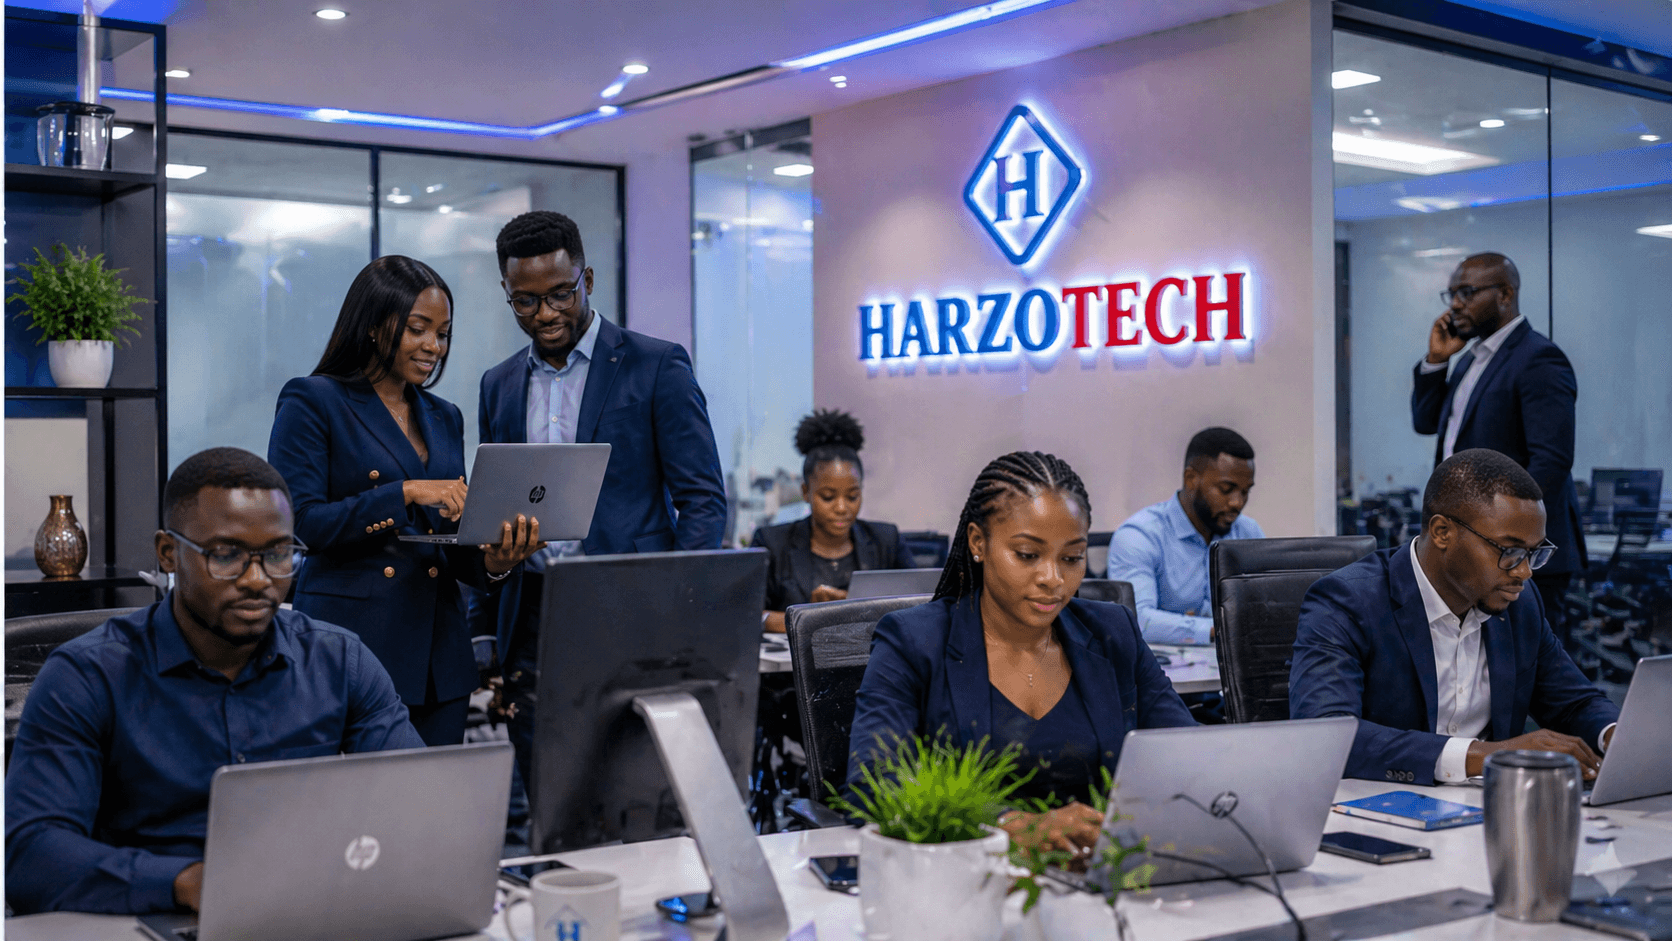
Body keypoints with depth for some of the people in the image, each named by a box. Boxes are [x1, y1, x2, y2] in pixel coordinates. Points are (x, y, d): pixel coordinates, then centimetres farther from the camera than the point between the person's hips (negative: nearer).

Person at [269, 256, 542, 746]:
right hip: (352, 641, -5)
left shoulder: (444, 417, 17)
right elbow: (302, 520, -12)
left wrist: (492, 561, -6)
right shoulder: (312, 401, -1)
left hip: (438, 647, 6)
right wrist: (406, 493, -19)